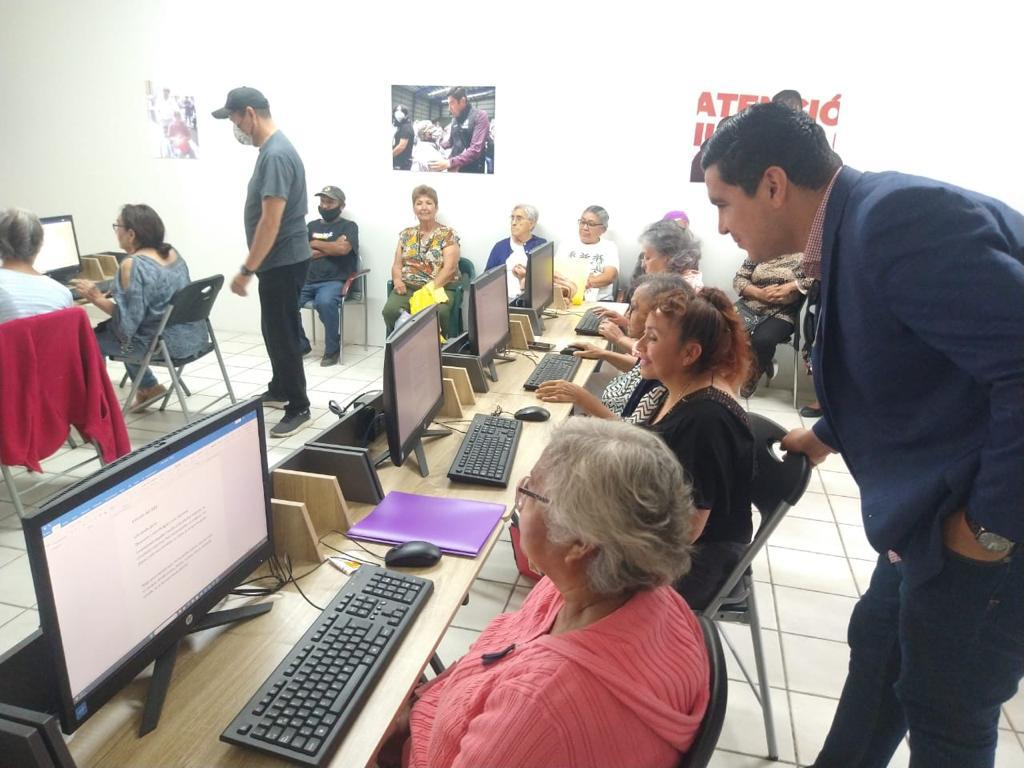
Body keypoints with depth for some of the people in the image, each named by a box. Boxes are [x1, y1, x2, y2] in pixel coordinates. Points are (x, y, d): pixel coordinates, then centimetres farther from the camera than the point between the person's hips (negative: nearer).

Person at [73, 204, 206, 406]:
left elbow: (127, 320, -21)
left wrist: (97, 298, -11)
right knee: (107, 328, 28)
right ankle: (149, 387, 31)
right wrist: (116, 292, 21)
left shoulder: (133, 264, -19)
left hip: (167, 343, -8)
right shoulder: (172, 252, 5)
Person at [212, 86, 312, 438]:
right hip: (280, 259, 10)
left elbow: (271, 221, -25)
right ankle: (279, 390, 36)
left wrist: (247, 269, -21)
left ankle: (298, 407, 8)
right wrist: (254, 265, 22)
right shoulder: (273, 149, 12)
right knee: (275, 329, 20)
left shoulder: (276, 155, -21)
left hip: (283, 261, -10)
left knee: (282, 333, -3)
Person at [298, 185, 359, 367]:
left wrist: (315, 244, 2)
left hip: (335, 281, -5)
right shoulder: (311, 226, 21)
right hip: (307, 281, 5)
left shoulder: (349, 226, 8)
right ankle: (300, 345, 2)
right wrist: (330, 249, -3)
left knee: (324, 302, -37)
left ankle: (332, 349, -16)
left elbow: (343, 248, -12)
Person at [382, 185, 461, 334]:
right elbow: (397, 265, 15)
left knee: (436, 313, -37)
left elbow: (449, 268, -7)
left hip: (439, 287, -3)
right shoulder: (406, 234, 17)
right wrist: (397, 280, -9)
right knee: (390, 310, -28)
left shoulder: (448, 234, 4)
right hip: (407, 287, 3)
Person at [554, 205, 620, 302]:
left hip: (599, 302, -2)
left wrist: (581, 285, -26)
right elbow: (554, 272, 1)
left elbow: (610, 276, -8)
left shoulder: (609, 247, 10)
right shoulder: (567, 246, 15)